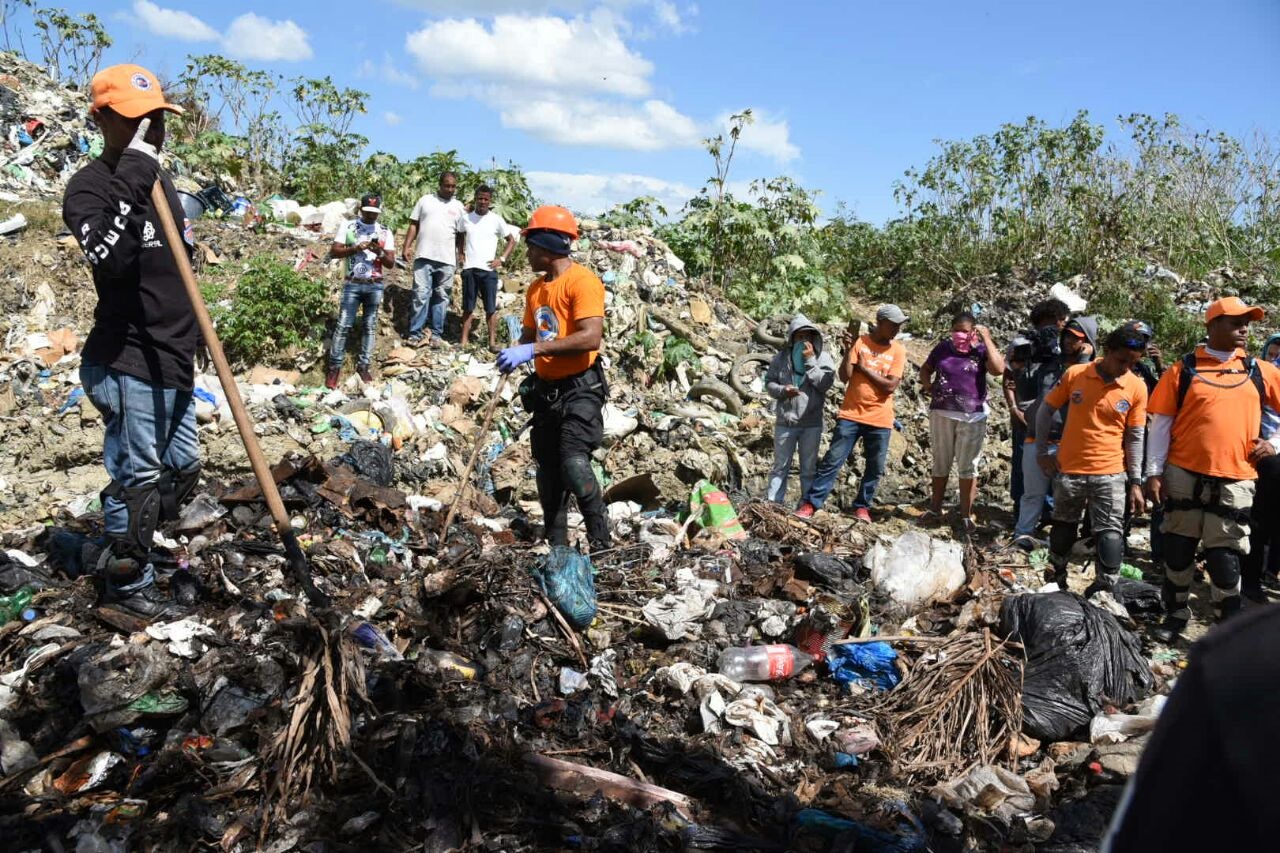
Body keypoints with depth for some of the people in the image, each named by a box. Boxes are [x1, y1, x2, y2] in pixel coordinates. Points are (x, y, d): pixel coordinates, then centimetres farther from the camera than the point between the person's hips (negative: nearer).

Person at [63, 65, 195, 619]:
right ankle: (127, 583, 20)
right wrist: (133, 177, -34)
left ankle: (117, 548, 37)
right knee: (138, 478, 1)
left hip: (172, 362, 9)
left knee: (182, 469, 19)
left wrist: (190, 332, 25)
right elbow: (110, 258, -35)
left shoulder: (158, 179, 13)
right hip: (127, 365, -9)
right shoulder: (90, 187, -13)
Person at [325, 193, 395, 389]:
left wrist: (380, 252, -17)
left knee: (370, 326, 5)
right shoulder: (348, 227, 1)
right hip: (353, 284, -2)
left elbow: (391, 263, 3)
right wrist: (355, 248, -17)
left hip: (375, 286, 2)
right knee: (343, 325, -3)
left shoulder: (385, 232, 5)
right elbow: (333, 251, -4)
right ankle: (335, 366, 2)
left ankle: (363, 365, 13)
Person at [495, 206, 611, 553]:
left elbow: (591, 338, -25)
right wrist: (515, 351, -3)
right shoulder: (536, 289, 13)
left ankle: (601, 543, -6)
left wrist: (534, 349, -28)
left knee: (574, 465, -20)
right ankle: (556, 546, 22)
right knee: (548, 472, 11)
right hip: (545, 390, 8)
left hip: (580, 389, -8)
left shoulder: (582, 281, -13)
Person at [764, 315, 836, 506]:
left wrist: (810, 360, -16)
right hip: (785, 422, 1)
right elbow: (769, 382, 6)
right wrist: (782, 390, -14)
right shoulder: (782, 357, 3)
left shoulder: (823, 357, -1)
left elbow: (826, 383, -13)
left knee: (809, 468, 8)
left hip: (811, 423, -1)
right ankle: (774, 503, 15)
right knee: (780, 466, 9)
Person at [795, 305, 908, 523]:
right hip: (851, 415, -1)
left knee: (875, 468, 7)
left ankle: (862, 506, 22)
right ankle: (810, 503, 3)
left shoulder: (898, 350, 1)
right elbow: (844, 377, -8)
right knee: (832, 461, -2)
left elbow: (890, 386, -8)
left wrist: (864, 367, -9)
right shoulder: (859, 342, -2)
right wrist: (848, 350, -19)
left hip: (880, 420, 1)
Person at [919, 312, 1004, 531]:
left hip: (972, 417, -3)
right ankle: (935, 509, 24)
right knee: (940, 463, 13)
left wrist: (987, 339, -17)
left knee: (968, 467, 3)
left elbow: (999, 369, -21)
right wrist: (928, 385, -2)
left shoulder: (982, 350, -3)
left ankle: (966, 515, 10)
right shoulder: (943, 348, 5)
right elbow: (925, 369, 17)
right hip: (941, 413, 3)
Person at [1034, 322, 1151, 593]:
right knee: (1063, 530, 17)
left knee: (1110, 535, -4)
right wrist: (1042, 452, 2)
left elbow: (1134, 437, 0)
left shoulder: (1137, 388, -6)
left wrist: (1136, 482, -2)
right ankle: (1055, 585, 34)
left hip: (1110, 474, -1)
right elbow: (1046, 410, 4)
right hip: (1068, 470, 1)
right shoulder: (1075, 374, -7)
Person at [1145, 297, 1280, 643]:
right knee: (1178, 548, 9)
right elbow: (1161, 423, -1)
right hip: (1184, 475, -1)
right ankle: (1176, 614, 26)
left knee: (1225, 556, 3)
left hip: (1234, 479, 1)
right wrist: (1154, 472, -5)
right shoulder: (1184, 368, 0)